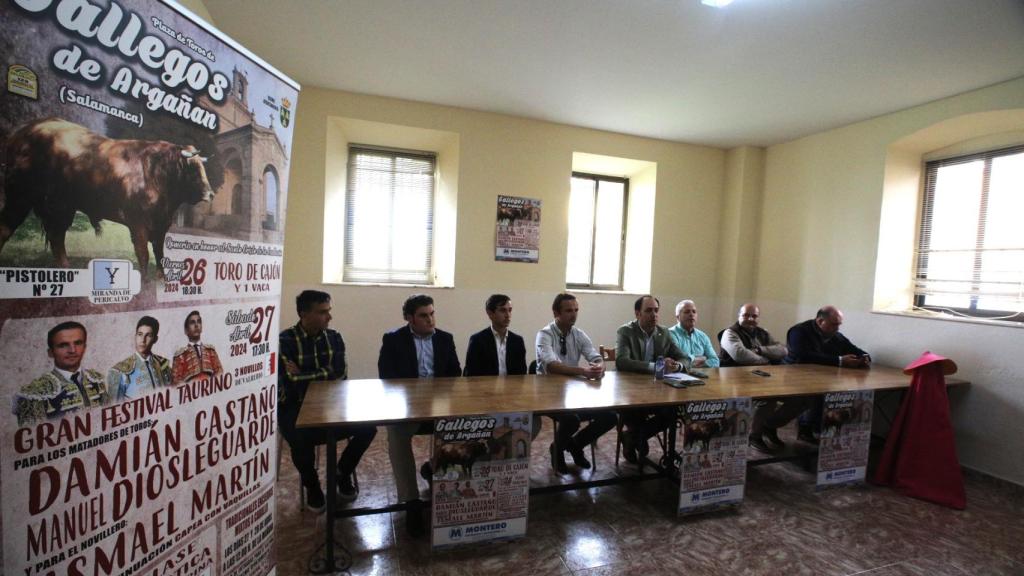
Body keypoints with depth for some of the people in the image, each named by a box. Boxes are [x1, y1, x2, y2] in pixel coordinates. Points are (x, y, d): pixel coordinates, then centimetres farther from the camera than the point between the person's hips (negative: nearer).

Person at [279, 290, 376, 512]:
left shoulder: (334, 338, 4)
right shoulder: (285, 341, -10)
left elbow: (339, 373, -9)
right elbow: (292, 384, -19)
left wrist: (304, 375, -13)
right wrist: (325, 374, -13)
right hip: (295, 408, -4)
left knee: (368, 426, -17)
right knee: (302, 438, -34)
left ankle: (342, 473, 12)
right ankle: (311, 485, 1)